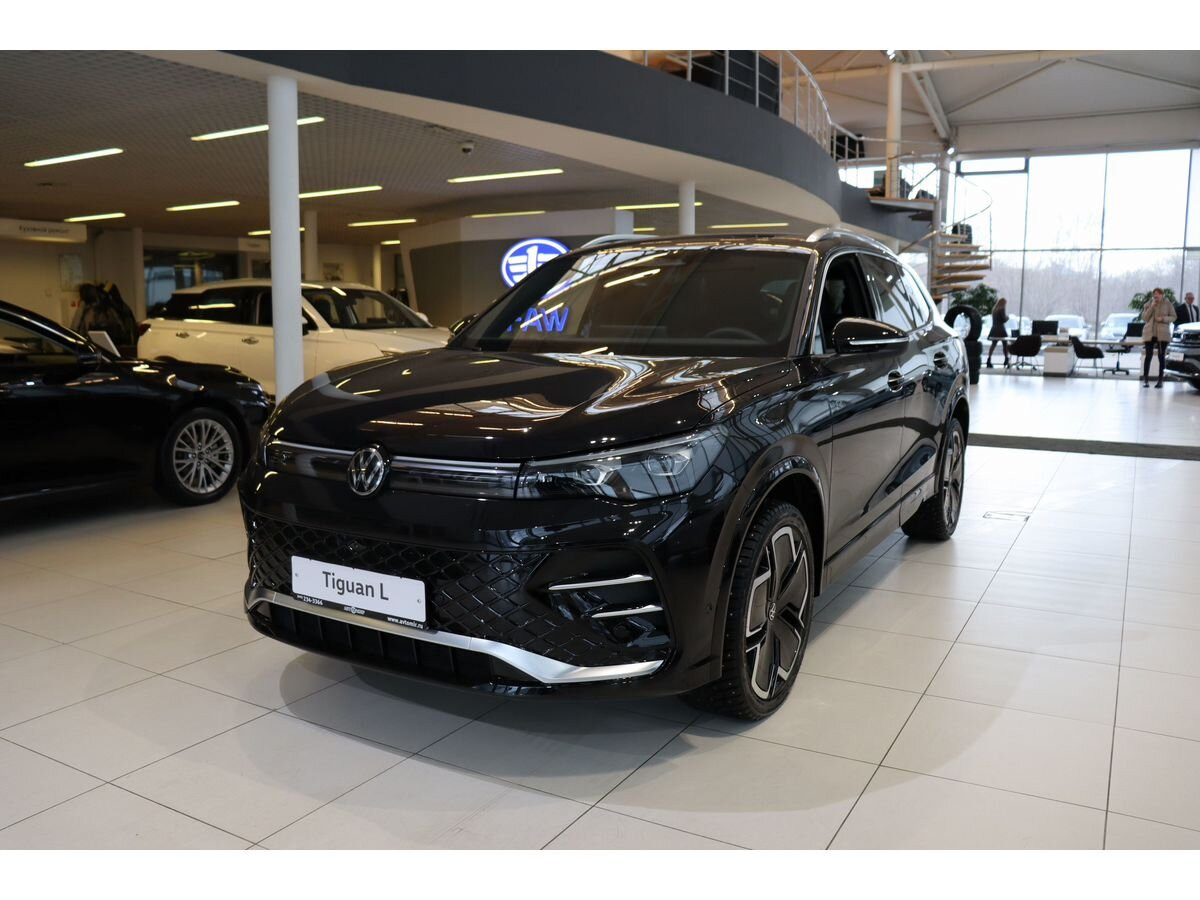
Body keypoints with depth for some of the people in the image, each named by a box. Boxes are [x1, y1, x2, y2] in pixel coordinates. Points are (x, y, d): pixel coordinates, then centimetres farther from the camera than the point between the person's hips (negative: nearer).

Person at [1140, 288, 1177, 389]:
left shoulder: (1167, 305, 3)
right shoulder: (1148, 304, 7)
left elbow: (1173, 317, 4)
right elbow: (1144, 318, -1)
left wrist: (1163, 318, -14)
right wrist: (1151, 307, -10)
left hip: (1162, 334, -1)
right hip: (1149, 333, 1)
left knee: (1161, 356, 2)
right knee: (1148, 355, -3)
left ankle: (1160, 380, 6)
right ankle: (1145, 379, -2)